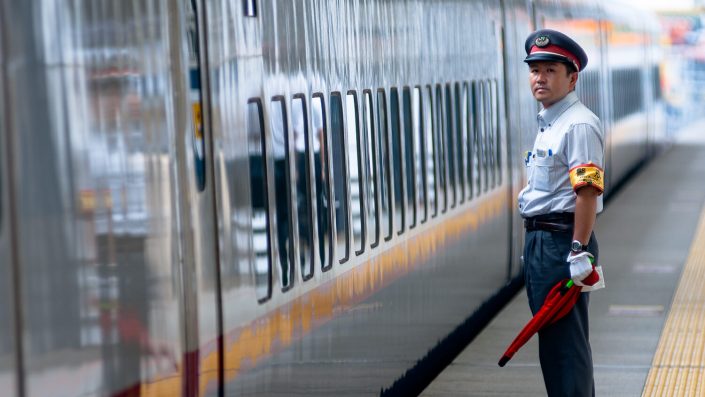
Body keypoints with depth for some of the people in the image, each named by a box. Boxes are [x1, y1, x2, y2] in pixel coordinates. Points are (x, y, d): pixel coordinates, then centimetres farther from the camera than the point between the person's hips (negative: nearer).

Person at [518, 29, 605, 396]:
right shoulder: (547, 124, 17)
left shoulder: (579, 124, -15)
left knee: (564, 341, -8)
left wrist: (578, 251, -26)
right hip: (540, 241, 10)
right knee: (552, 337, 15)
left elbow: (588, 191, -22)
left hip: (563, 242, -10)